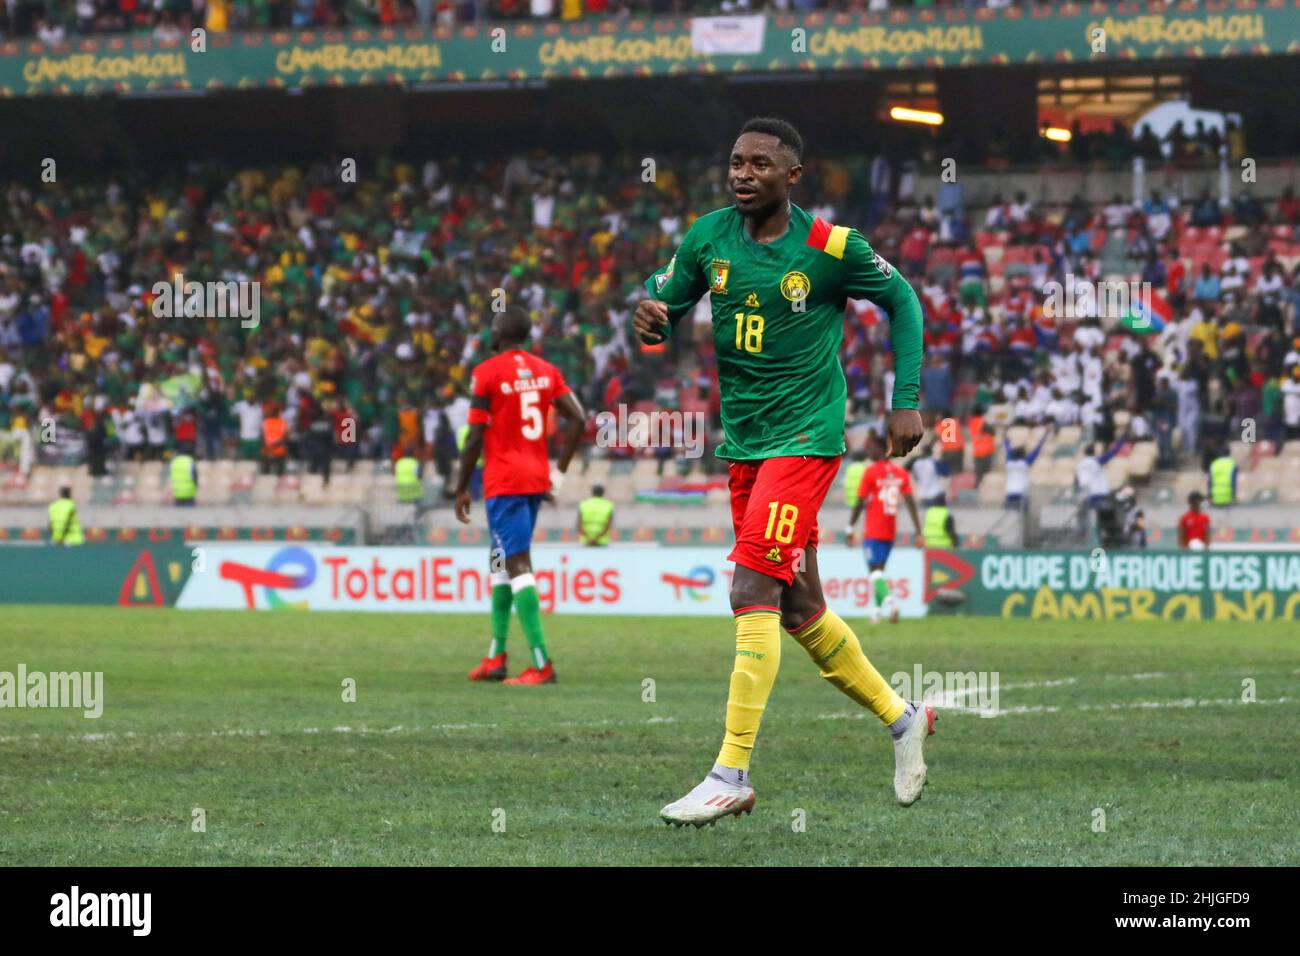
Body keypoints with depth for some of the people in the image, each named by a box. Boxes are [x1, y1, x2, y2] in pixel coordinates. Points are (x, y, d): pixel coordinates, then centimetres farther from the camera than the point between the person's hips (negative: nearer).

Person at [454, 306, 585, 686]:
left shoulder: (487, 373, -8)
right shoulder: (546, 371, 10)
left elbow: (475, 438, -9)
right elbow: (577, 419, 3)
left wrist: (462, 489, 0)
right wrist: (560, 470, 11)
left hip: (504, 482, -7)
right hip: (537, 479, 7)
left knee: (517, 564, -10)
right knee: (502, 559, 19)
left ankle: (542, 663, -19)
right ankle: (496, 656, 21)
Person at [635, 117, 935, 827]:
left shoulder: (831, 248, -10)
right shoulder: (709, 237, 1)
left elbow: (901, 302, 4)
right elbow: (665, 301, 9)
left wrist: (906, 401, 0)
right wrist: (650, 319, -16)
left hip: (804, 436, -6)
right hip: (743, 443, 6)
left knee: (752, 593, -18)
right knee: (799, 610, 13)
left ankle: (732, 773, -17)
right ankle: (901, 719, 32)